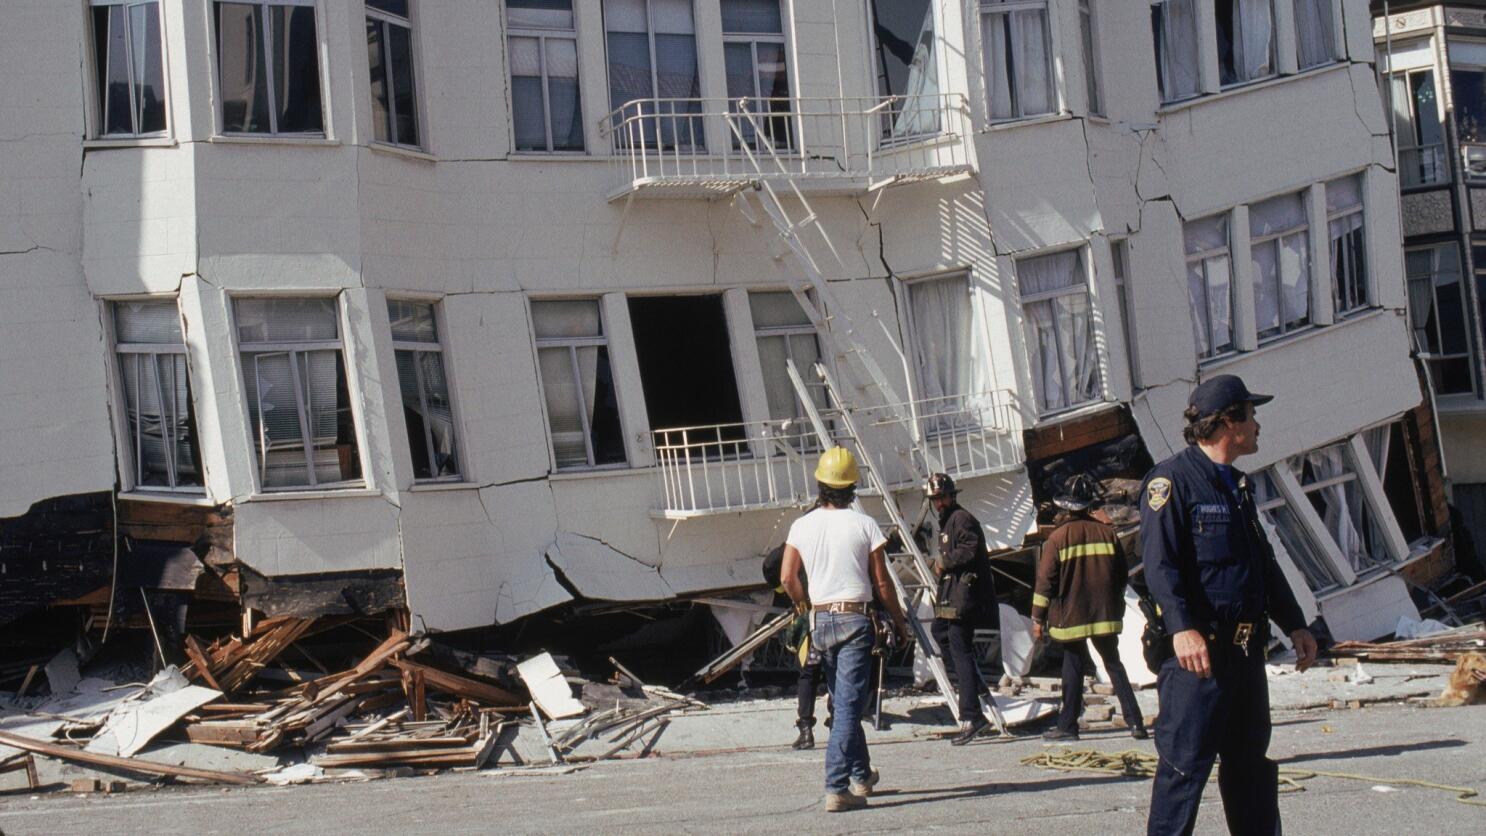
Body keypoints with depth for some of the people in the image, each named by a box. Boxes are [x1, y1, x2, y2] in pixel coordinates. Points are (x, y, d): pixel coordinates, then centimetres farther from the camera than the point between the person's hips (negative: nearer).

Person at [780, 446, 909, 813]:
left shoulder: (802, 526, 2)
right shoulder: (864, 525, -6)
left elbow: (787, 577, 2)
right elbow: (881, 582, -4)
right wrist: (899, 619, 10)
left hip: (820, 620, 4)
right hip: (855, 619, -4)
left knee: (842, 703, 19)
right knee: (849, 706, -7)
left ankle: (860, 775, 31)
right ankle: (837, 788, -15)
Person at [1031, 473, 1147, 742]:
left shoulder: (1058, 537, -8)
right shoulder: (1107, 533, 1)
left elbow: (1045, 580, -8)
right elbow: (1123, 574, 8)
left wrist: (1038, 618, -1)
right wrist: (1115, 604, 22)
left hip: (1070, 616, -3)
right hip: (1105, 615, 3)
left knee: (1073, 669, 6)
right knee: (1114, 665, 11)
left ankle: (1068, 725, 8)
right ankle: (1135, 721, 5)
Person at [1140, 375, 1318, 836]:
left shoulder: (1236, 485, 20)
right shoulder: (1172, 479, -9)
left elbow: (1265, 563, 26)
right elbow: (1159, 561, -19)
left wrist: (1295, 624, 22)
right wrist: (1182, 628, -29)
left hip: (1246, 647, 9)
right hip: (1199, 649, -9)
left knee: (1250, 761, 15)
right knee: (1186, 763, -8)